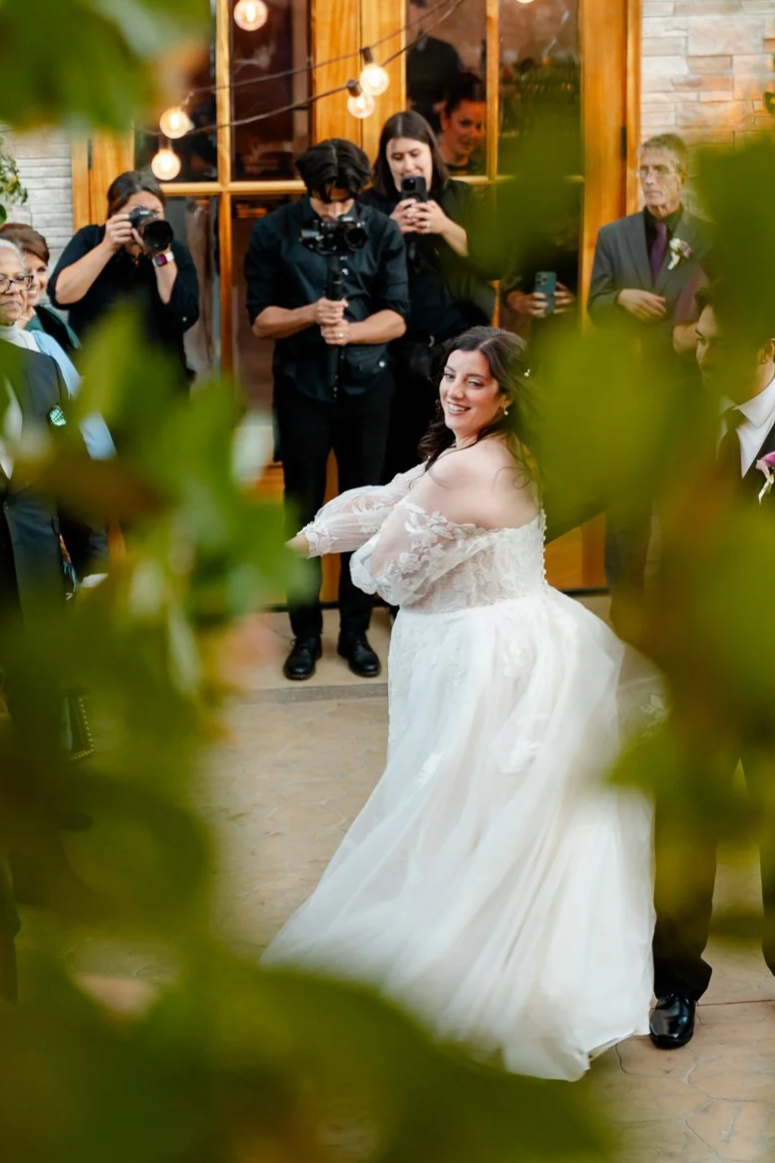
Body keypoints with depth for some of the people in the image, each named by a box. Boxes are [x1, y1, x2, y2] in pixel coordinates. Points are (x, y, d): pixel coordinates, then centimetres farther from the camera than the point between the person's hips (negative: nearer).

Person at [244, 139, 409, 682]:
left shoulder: (382, 232, -1)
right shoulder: (274, 232, -3)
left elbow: (396, 317, -4)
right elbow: (261, 319, -3)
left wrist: (349, 331, -22)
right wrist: (310, 316, -21)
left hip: (366, 387, 1)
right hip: (302, 388, 0)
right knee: (303, 511, 5)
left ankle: (356, 631, 17)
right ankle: (306, 633, 16)